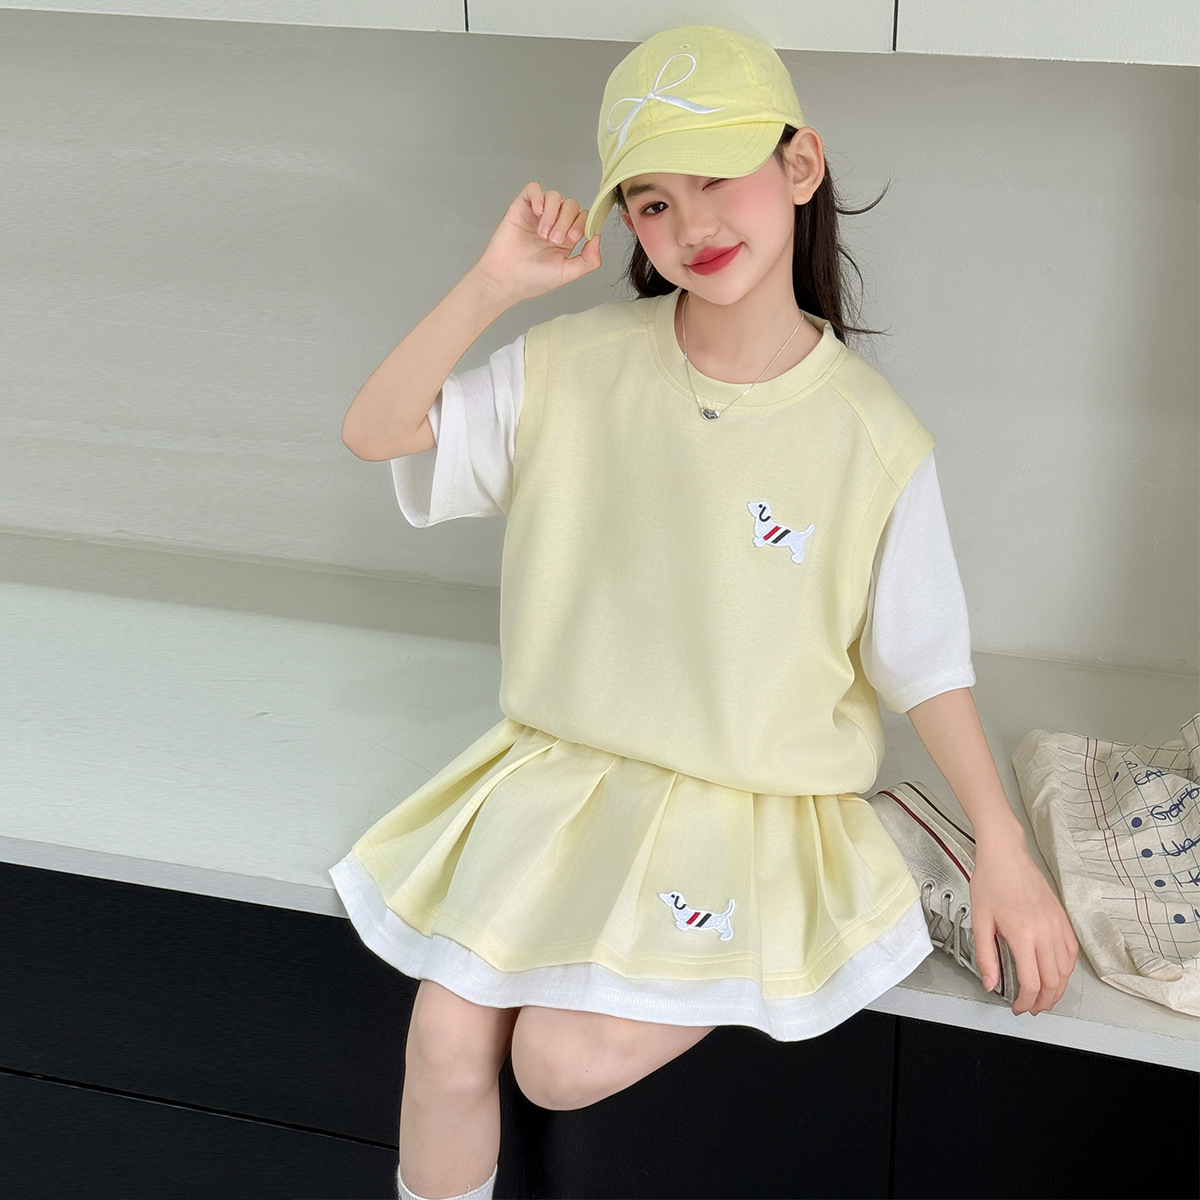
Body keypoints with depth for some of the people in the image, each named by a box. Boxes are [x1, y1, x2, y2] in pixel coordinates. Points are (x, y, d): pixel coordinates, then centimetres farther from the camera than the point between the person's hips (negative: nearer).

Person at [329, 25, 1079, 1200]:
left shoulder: (873, 438, -11)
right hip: (566, 768, 3)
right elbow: (373, 432, -7)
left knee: (564, 1061, -17)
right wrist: (492, 284, -18)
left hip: (755, 814, -2)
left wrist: (1005, 851, -9)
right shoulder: (578, 366, -6)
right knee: (448, 1032, -11)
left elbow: (924, 663, -4)